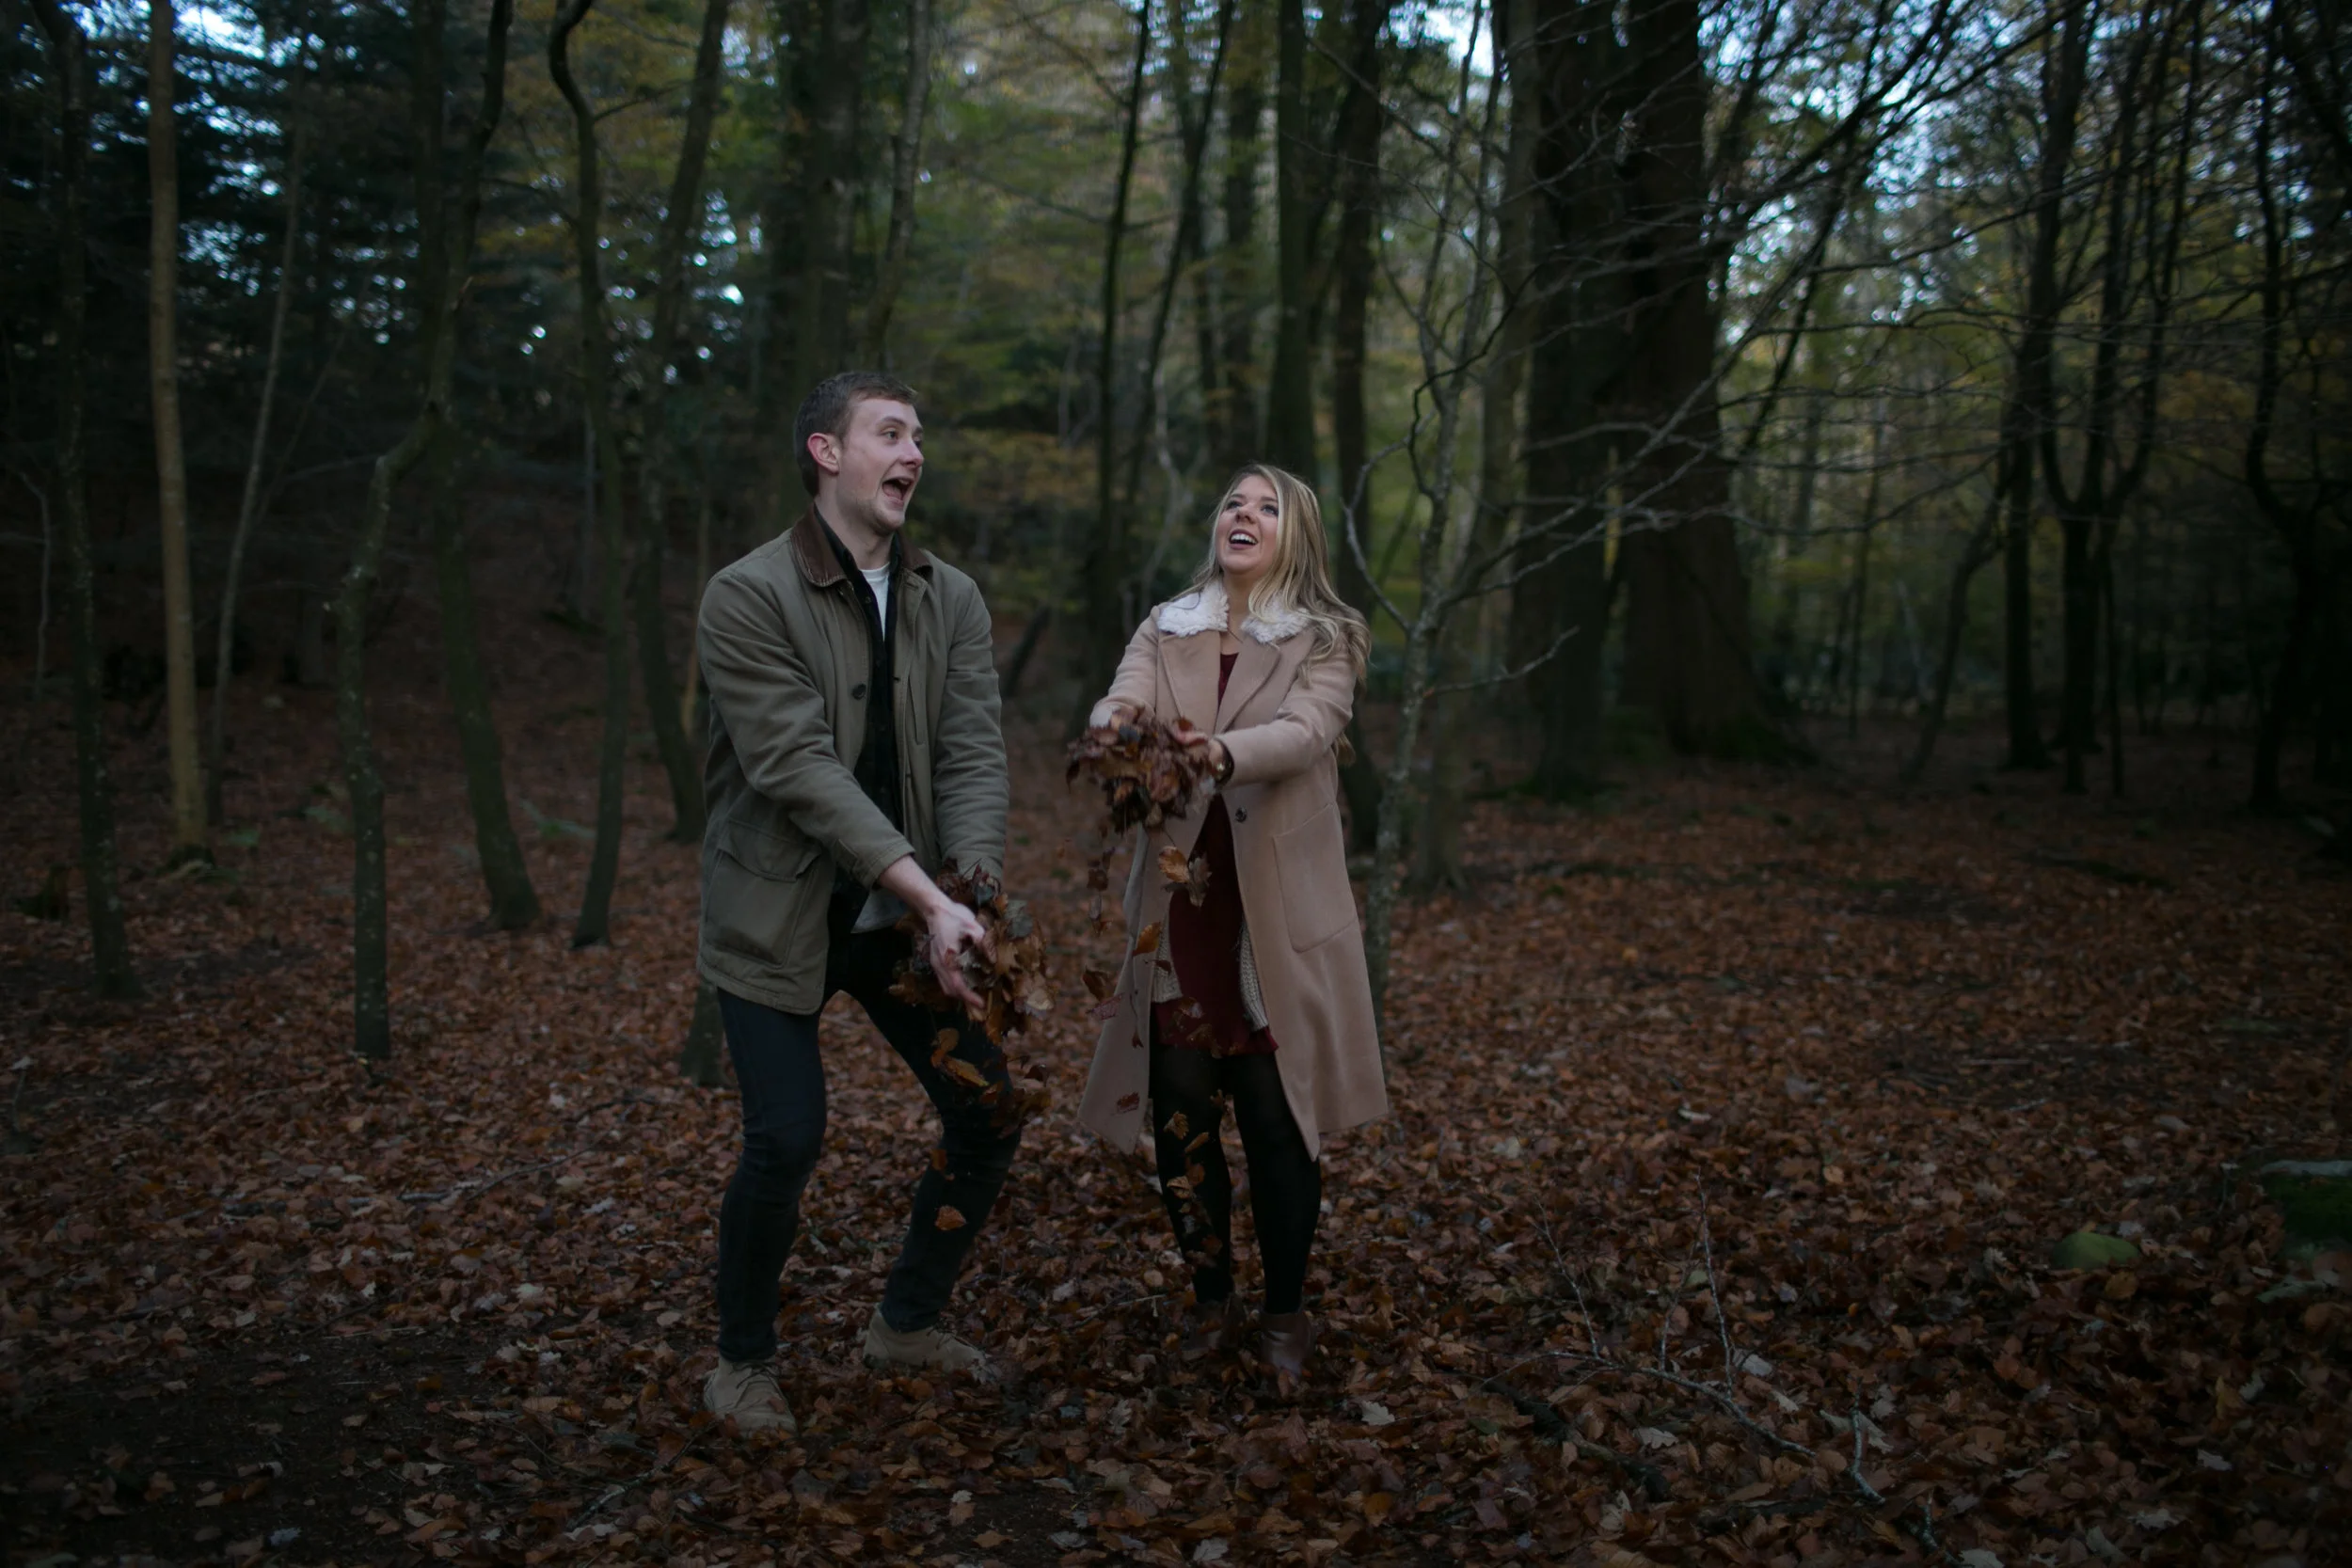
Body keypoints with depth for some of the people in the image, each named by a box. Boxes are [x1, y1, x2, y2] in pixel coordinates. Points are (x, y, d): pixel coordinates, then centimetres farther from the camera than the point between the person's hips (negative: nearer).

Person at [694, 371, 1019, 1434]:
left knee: (989, 1112, 5)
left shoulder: (952, 601, 3)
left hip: (908, 916, 6)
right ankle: (743, 1359, 19)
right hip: (780, 917, -5)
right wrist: (931, 899, -29)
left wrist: (972, 893, -24)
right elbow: (800, 768, -22)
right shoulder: (746, 597, -13)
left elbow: (973, 756, -6)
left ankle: (908, 1324, 29)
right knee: (785, 1141, -10)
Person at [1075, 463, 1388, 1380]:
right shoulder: (1164, 631, 11)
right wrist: (1118, 725, -33)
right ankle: (1212, 1303, 25)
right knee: (1179, 1115, 5)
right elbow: (1118, 705, -8)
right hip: (1178, 905, 3)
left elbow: (1305, 732, -19)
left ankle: (1286, 1312, 20)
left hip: (1276, 909, -3)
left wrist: (1216, 752, -39)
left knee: (1275, 1120, 0)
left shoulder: (1326, 641, 1)